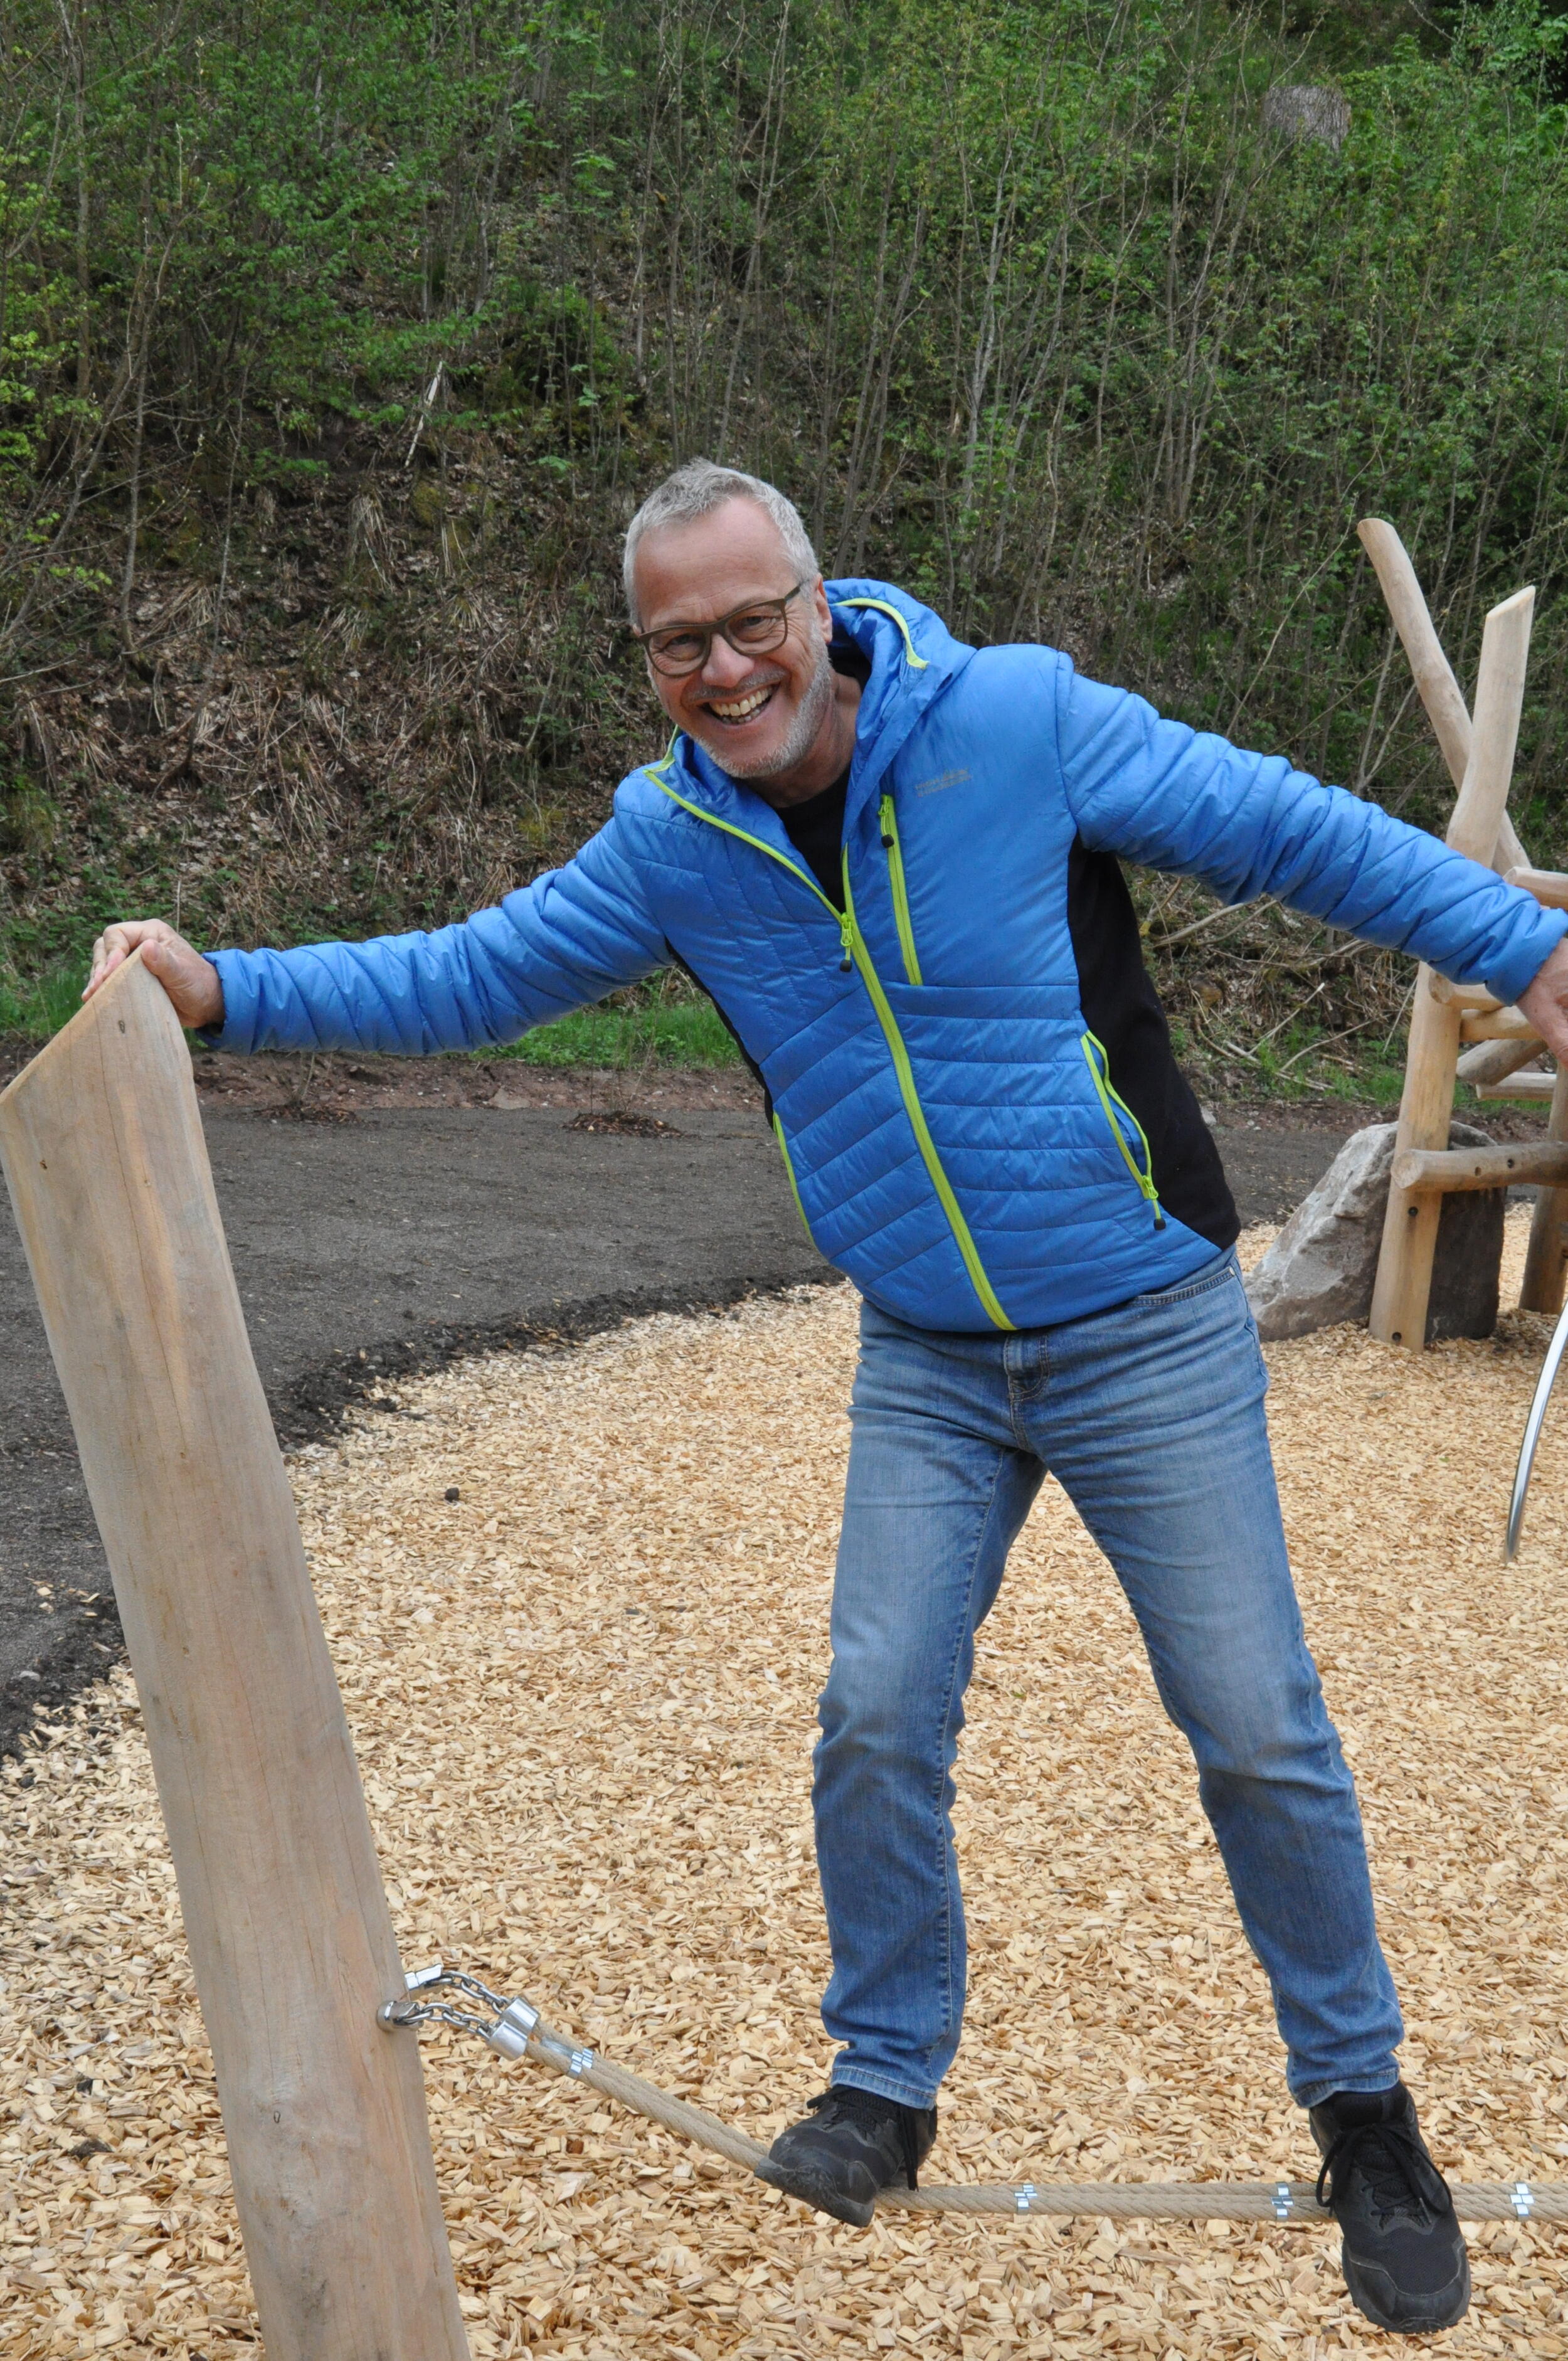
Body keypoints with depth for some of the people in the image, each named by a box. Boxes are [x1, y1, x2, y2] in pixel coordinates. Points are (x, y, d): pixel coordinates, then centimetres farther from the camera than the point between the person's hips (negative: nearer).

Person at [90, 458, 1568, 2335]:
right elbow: (471, 976, 2)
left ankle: (1361, 2107, 23)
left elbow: (1292, 831, -8)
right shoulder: (669, 839, -3)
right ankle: (886, 2082, 24)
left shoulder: (1021, 721, -16)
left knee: (1257, 1734, 2)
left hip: (1149, 1333, -3)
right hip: (926, 1367, 3)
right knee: (878, 1720, 0)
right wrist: (225, 992, -10)